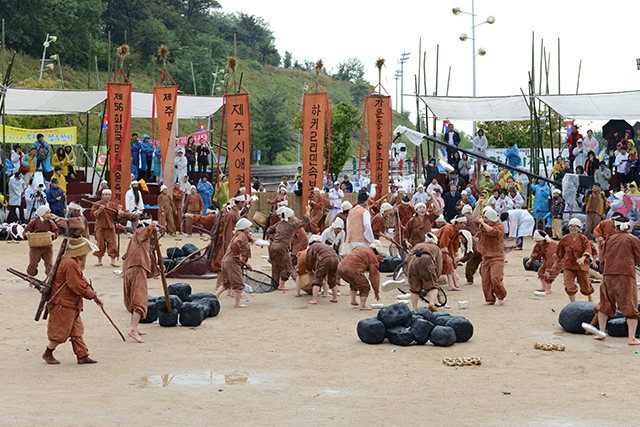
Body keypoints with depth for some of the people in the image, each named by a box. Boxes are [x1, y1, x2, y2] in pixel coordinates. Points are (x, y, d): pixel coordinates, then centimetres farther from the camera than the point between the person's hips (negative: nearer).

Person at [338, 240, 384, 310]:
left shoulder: (360, 248, 22)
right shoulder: (373, 257, 2)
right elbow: (374, 276, 4)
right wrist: (376, 292, 11)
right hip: (351, 270, -8)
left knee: (354, 283, 33)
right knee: (365, 287, 7)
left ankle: (353, 300, 36)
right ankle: (362, 306, 8)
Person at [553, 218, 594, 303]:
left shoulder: (583, 238, -6)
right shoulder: (564, 239, -1)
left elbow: (588, 250, -17)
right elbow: (559, 252, 13)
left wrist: (583, 258, -36)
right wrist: (557, 262, 24)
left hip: (581, 266, -1)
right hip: (568, 266, 1)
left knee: (585, 286, 12)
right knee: (569, 287, -12)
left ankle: (590, 300, 42)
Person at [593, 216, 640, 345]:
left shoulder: (610, 240, 16)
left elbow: (602, 260, 16)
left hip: (608, 275, 4)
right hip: (626, 274, -4)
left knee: (605, 303, 18)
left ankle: (601, 332, 17)